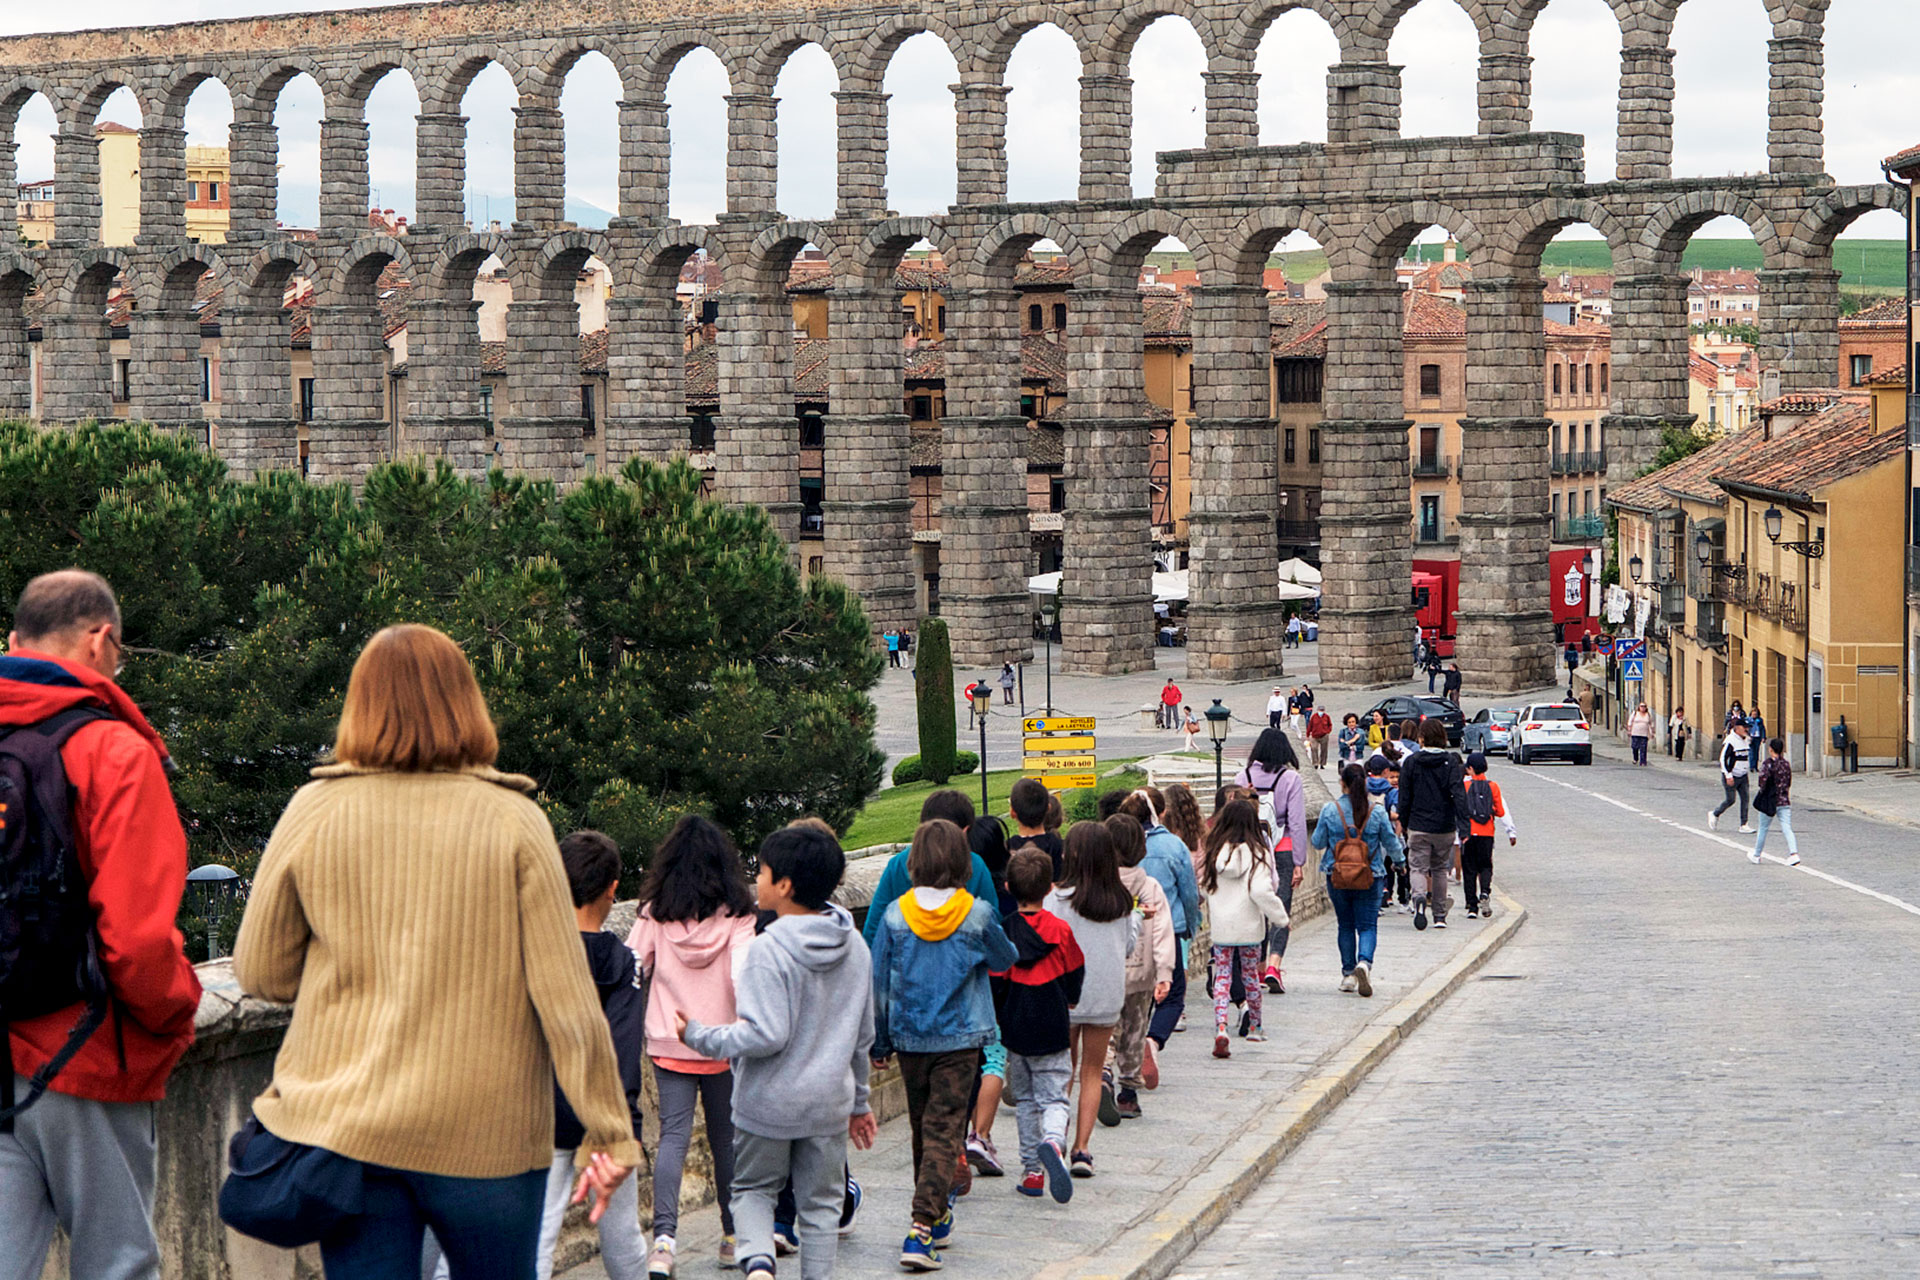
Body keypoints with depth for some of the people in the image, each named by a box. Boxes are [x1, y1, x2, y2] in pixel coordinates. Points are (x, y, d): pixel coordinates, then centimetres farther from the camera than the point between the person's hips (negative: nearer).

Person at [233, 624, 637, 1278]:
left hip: (344, 1124, 1)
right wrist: (608, 1132, -1)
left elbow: (259, 973, 6)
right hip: (488, 1137, -1)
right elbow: (567, 996, -6)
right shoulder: (512, 820, -4)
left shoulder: (314, 811, 0)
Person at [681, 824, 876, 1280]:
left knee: (753, 1188, 14)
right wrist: (859, 1101, 22)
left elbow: (765, 1036, -23)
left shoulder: (769, 950, -19)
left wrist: (700, 1037, -10)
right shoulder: (854, 949, 3)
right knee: (821, 1202, 14)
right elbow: (863, 1035, 11)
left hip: (768, 1103, -4)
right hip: (829, 1103, 4)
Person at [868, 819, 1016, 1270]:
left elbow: (879, 982, 1)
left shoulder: (896, 915, -6)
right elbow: (1005, 960, 10)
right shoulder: (977, 915, -9)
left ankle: (935, 1216, 32)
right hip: (959, 1038, -2)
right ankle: (923, 1226, -16)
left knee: (922, 1127, 18)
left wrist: (879, 1040, 13)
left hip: (909, 1037, 2)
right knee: (944, 1131, -3)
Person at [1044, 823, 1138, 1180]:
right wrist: (1136, 917, 22)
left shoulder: (1058, 897, -11)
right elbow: (1128, 946, 8)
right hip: (1108, 995, 3)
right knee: (1092, 1072, 10)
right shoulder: (1121, 899, 0)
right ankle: (1082, 1148, 2)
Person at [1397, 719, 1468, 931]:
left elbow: (1405, 796, 0)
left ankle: (1419, 897, -31)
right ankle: (1440, 915, 20)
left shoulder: (1412, 762, -3)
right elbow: (1459, 794, -13)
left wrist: (1404, 823, 13)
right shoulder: (1451, 762, -3)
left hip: (1418, 826, -1)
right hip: (1445, 827, 1)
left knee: (1418, 867, 1)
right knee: (1440, 869, 17)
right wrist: (1463, 825, -17)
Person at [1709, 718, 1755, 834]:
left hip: (1742, 776, 8)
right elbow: (1723, 759, -19)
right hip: (1731, 777, -8)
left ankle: (1744, 824, 2)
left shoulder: (1743, 740, 11)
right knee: (1730, 800, 0)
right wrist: (1728, 775, -21)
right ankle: (1714, 814, 24)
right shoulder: (1730, 741, -17)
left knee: (1745, 798, 0)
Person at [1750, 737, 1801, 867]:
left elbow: (1763, 778, -24)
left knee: (1763, 828, 11)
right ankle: (1794, 853, -20)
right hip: (1784, 801, 4)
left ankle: (1756, 855, 25)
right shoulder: (1786, 764, 7)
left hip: (1769, 801, -4)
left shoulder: (1767, 763, -11)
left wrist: (1762, 790, -7)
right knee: (1787, 829, -2)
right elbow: (1789, 783, 11)